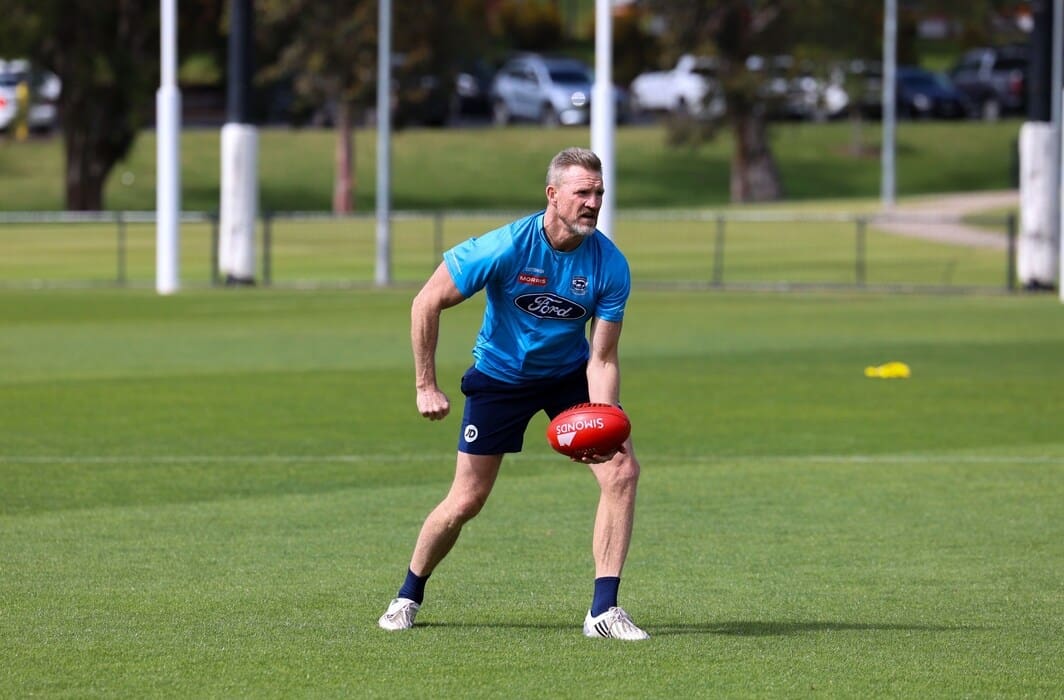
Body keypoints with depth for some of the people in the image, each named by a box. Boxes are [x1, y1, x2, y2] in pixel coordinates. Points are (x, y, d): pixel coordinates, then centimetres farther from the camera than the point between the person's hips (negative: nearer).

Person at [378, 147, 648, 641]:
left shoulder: (610, 266, -20)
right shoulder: (507, 248, -28)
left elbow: (602, 358, -17)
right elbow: (426, 303, -19)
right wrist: (425, 386, -17)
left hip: (570, 375, 2)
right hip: (500, 376, -2)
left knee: (622, 470, -17)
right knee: (466, 501, -1)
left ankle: (604, 609, -11)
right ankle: (408, 596, 25)